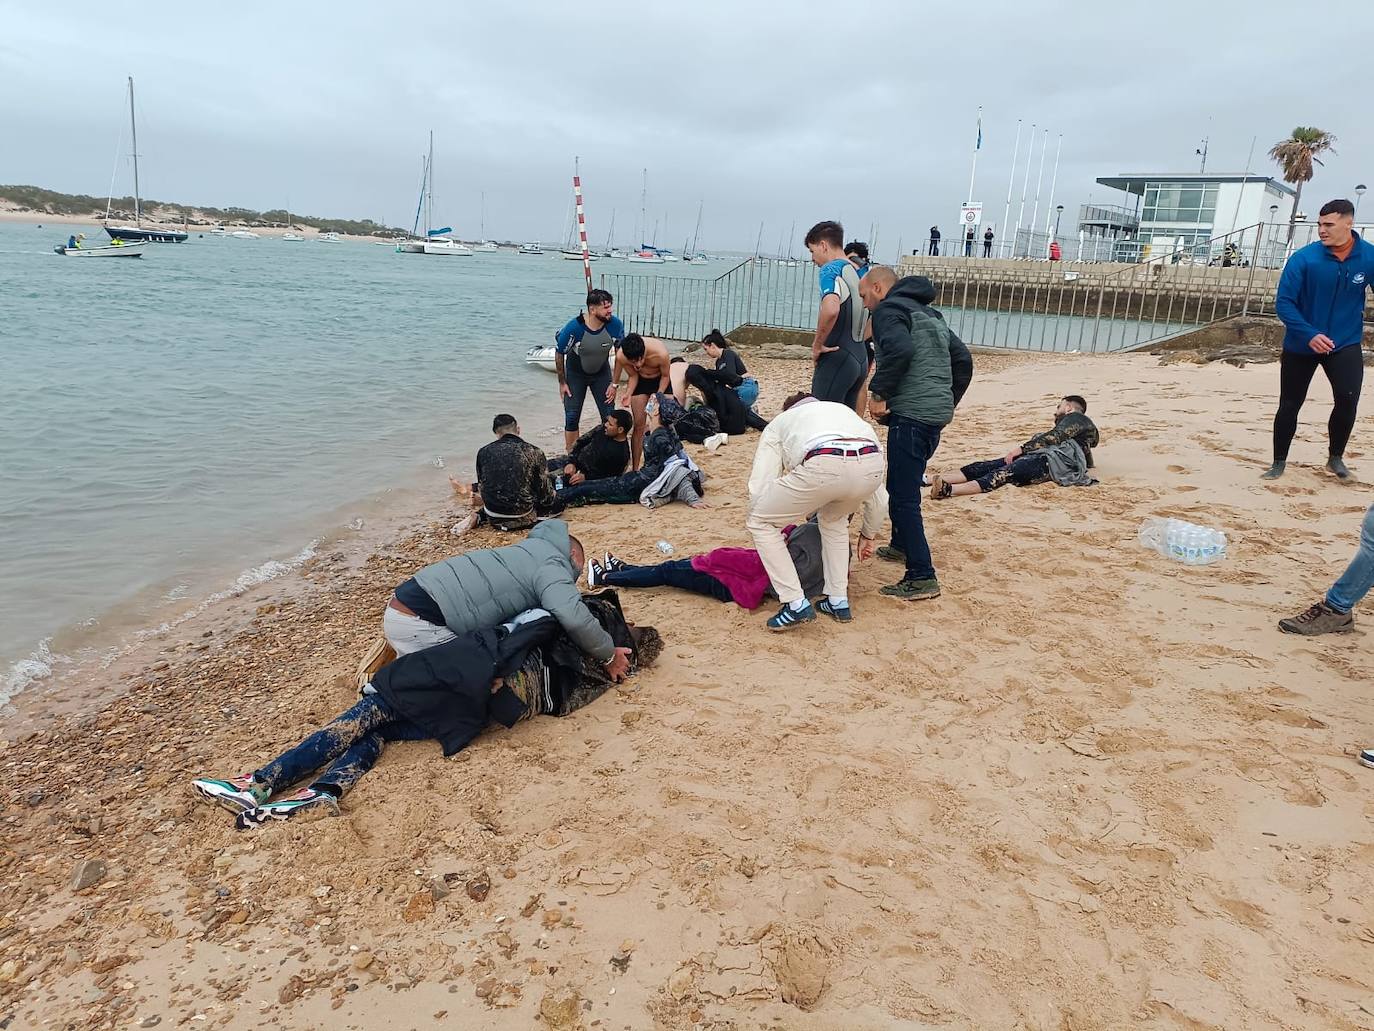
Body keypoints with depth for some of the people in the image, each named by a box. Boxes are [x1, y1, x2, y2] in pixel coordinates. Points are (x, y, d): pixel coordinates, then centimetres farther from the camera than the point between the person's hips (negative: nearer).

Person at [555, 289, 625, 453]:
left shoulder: (615, 325, -24)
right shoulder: (574, 328, -31)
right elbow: (559, 353, -14)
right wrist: (562, 383, -7)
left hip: (602, 373, 2)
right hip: (575, 374, -2)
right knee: (572, 418, 0)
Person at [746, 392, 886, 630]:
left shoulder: (780, 421, 35)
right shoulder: (842, 409, 45)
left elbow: (759, 487, 23)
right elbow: (876, 490, 44)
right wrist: (869, 533, 57)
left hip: (824, 466, -5)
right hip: (871, 465, 5)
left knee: (758, 522, 17)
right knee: (834, 519, 37)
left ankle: (796, 604, 12)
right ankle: (838, 602, 34)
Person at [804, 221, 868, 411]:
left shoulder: (831, 269, -11)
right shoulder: (858, 273, 15)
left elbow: (831, 309, -31)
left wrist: (817, 345, -18)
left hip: (836, 360, -9)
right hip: (860, 358, 9)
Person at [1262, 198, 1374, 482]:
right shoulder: (1303, 258, -15)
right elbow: (1283, 302, -15)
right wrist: (1309, 334, -26)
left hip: (1346, 344, 1)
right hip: (1301, 346, 0)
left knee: (1348, 400, -15)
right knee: (1289, 405, 7)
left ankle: (1335, 457, 9)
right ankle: (1279, 462, 23)